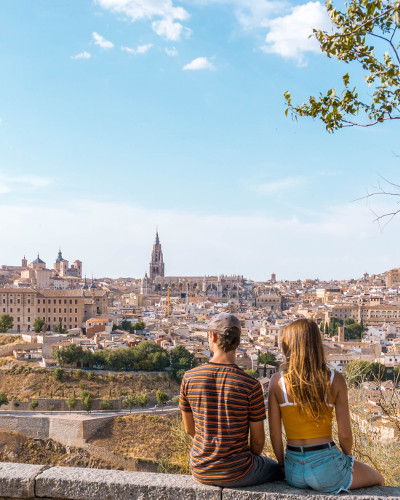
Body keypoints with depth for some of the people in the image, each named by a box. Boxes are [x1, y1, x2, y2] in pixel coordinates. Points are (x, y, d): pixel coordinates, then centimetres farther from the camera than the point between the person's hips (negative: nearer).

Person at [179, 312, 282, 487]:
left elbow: (189, 428, 2)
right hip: (236, 473, -4)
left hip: (200, 472, 4)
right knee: (278, 469, 28)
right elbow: (258, 439, -9)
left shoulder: (189, 378, -11)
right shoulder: (251, 385, -19)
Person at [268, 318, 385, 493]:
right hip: (327, 469, -3)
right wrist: (348, 457, 14)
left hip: (294, 472, 3)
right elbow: (345, 434, -6)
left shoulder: (277, 381, -7)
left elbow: (274, 434, -5)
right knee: (378, 480, 29)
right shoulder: (335, 380, -10)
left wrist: (283, 465, 12)